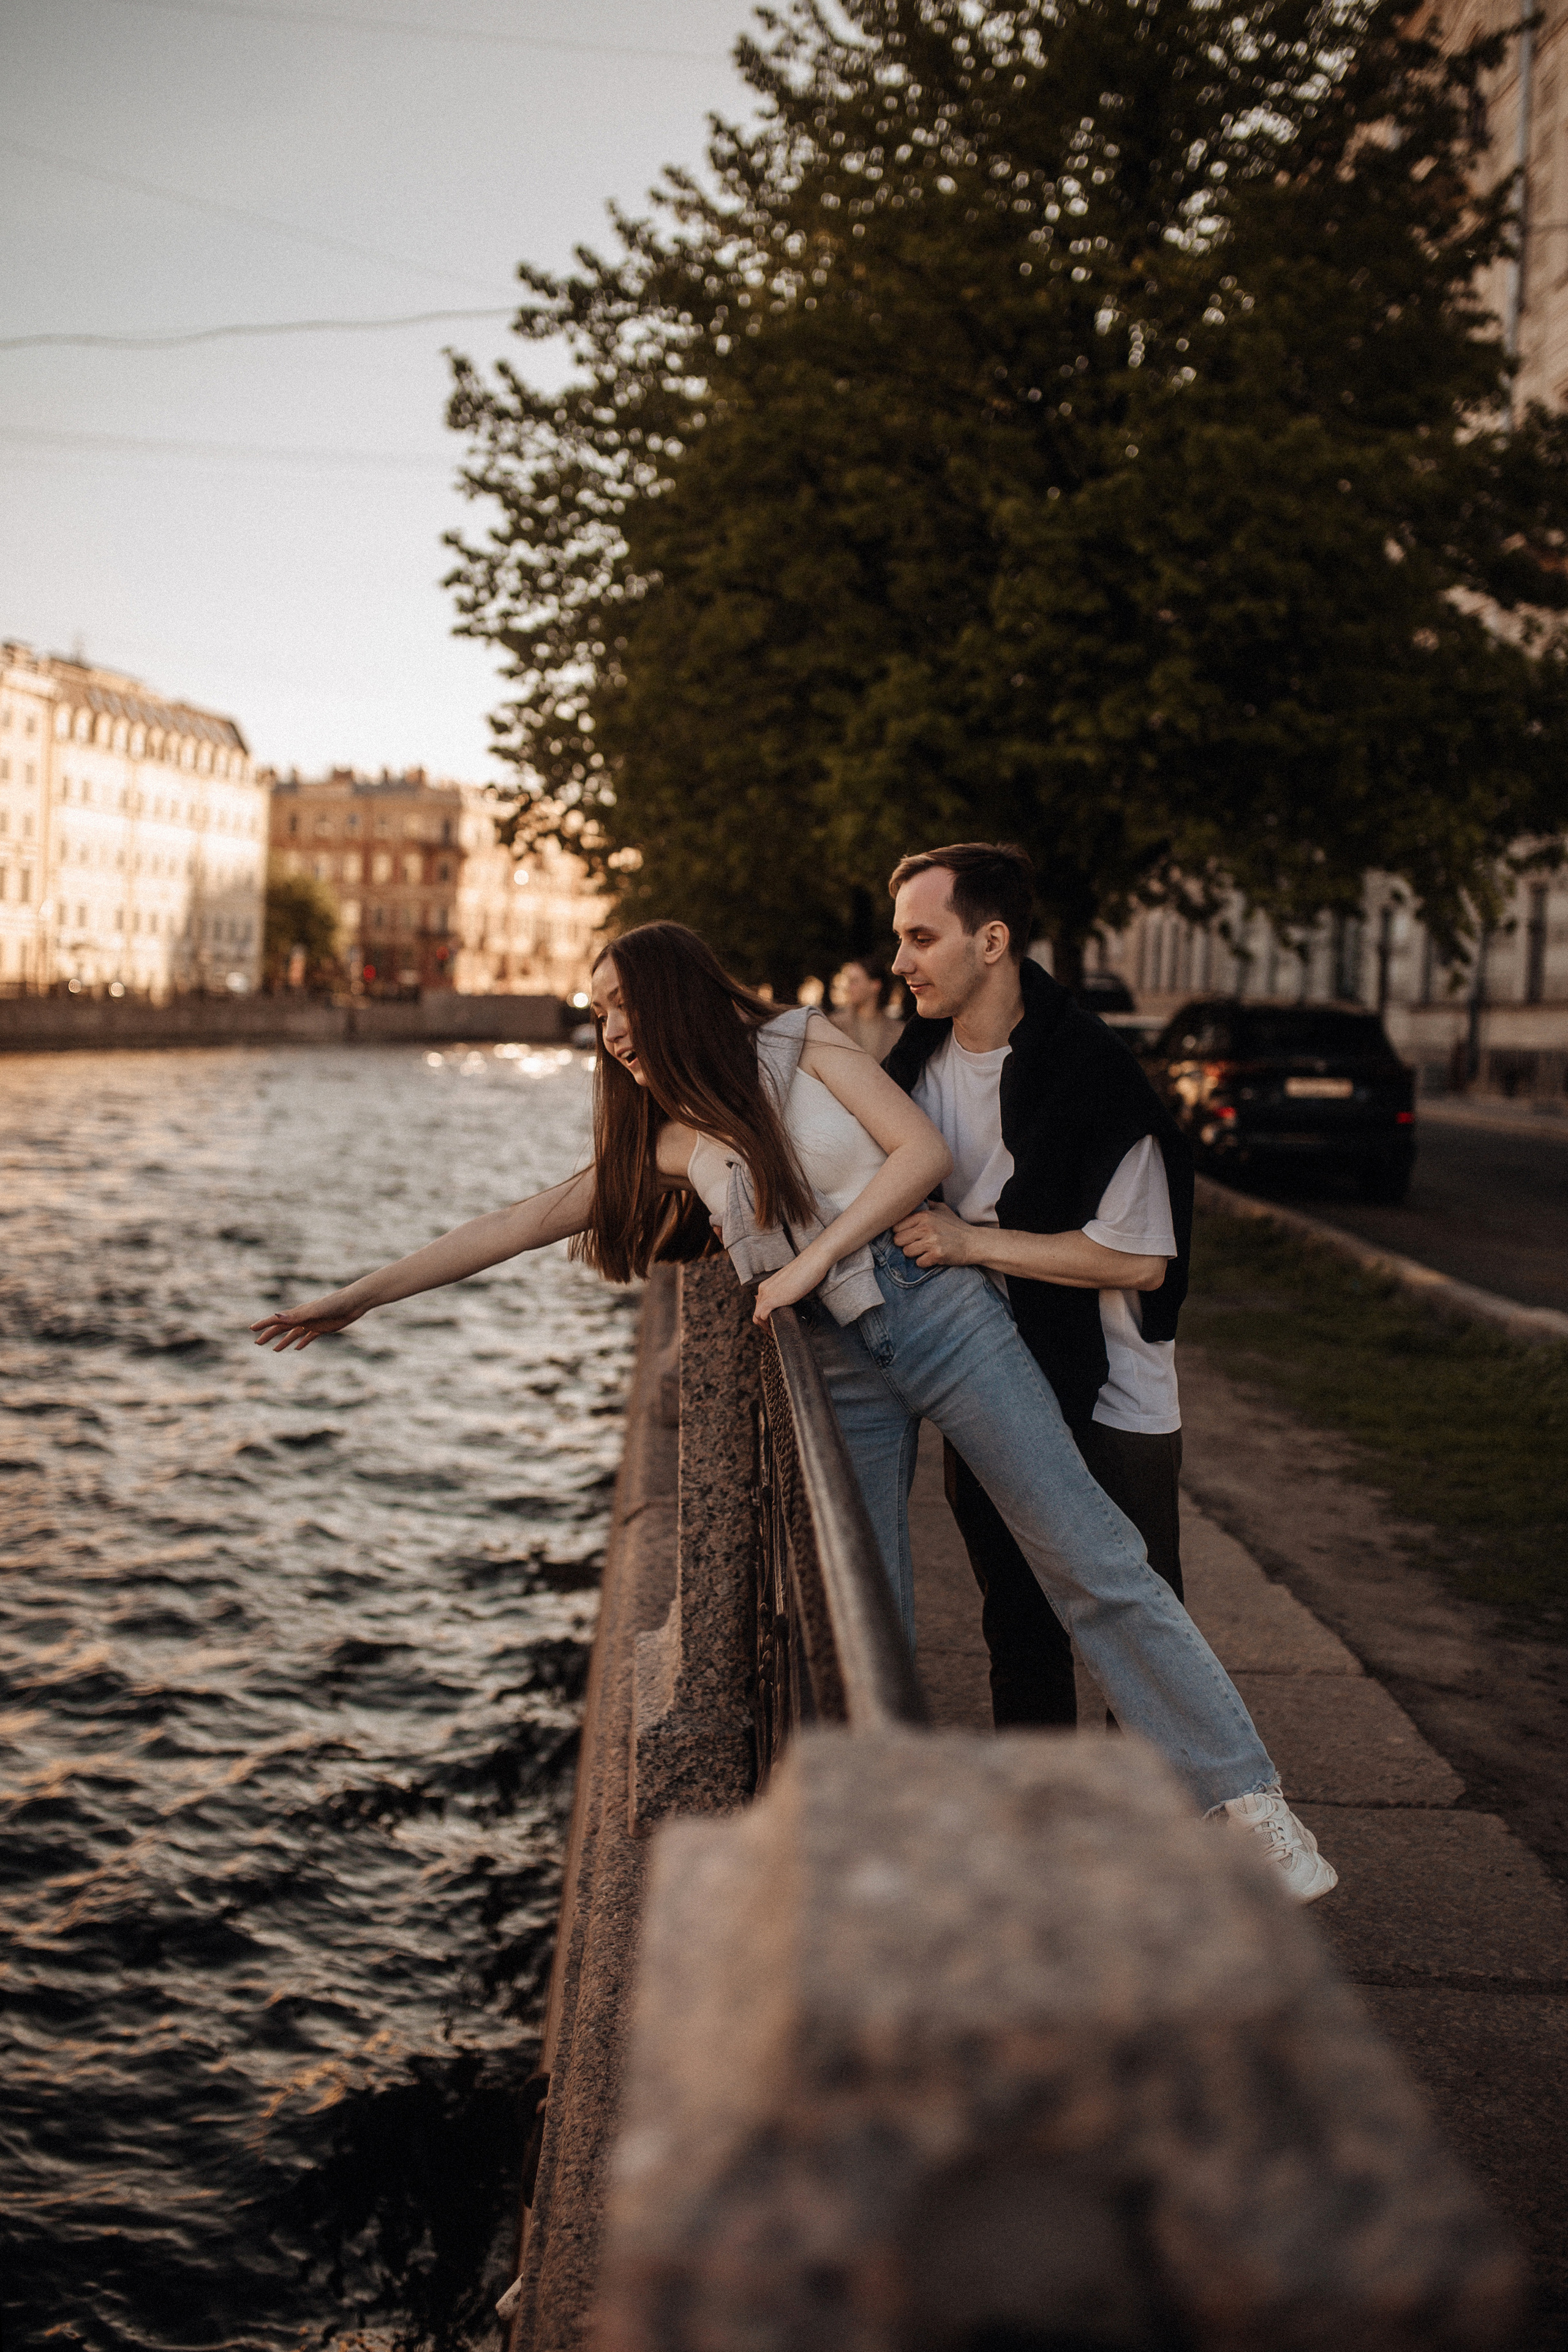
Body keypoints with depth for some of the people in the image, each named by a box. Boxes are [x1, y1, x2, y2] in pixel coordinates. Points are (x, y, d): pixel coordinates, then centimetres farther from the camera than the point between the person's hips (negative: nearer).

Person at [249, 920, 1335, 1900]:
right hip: (837, 1370, 5)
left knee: (1094, 1560, -6)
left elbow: (923, 1149, -7)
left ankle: (1247, 1795, -2)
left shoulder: (798, 1044, 1)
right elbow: (522, 1222, 12)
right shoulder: (664, 1140, 12)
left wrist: (815, 1257, -10)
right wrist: (358, 1296, 11)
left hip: (943, 1314, -5)